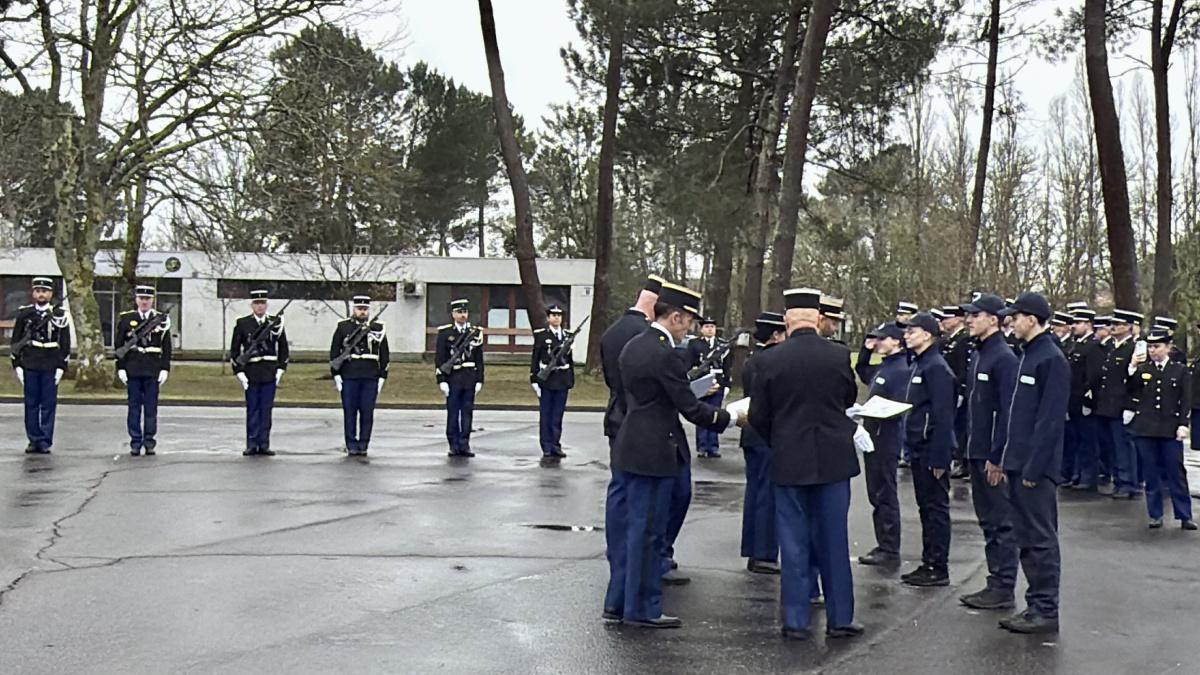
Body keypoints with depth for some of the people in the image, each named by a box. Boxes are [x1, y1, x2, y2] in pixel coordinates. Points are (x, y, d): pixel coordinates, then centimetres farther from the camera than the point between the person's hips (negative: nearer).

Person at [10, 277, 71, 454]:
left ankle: (45, 442, 6)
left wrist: (61, 367, -4)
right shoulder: (23, 314, 6)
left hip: (51, 367, -1)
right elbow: (15, 342, 8)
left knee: (48, 405, 1)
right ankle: (34, 440, 12)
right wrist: (17, 365, 1)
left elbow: (65, 344, 2)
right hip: (29, 366, 1)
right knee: (31, 404, 5)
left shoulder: (60, 315, 3)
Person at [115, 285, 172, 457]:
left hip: (152, 372, 0)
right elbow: (119, 345, 7)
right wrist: (120, 368, 0)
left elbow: (166, 347, 6)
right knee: (134, 408, 3)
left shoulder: (162, 320, 6)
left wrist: (165, 369, -1)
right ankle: (135, 442, 9)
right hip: (132, 371, 0)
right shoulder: (126, 319, 6)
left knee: (151, 409, 3)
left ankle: (149, 442, 9)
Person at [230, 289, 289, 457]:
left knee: (266, 410, 4)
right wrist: (239, 372, -4)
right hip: (251, 374, -1)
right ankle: (251, 445, 8)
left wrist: (280, 369, 2)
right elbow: (234, 350, 4)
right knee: (252, 410, 4)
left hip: (270, 374, 1)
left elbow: (283, 348, 11)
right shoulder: (242, 323, 2)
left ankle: (264, 445, 9)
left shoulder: (276, 323, 6)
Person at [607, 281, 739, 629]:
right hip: (655, 453, -10)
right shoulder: (664, 354, -20)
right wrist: (728, 418, -3)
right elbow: (690, 408, -16)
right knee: (649, 531, 0)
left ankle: (622, 600, 26)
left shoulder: (633, 346, 9)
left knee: (636, 527, 17)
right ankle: (643, 609, 9)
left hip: (631, 448, 10)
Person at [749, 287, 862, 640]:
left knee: (794, 542, 7)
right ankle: (839, 618, 17)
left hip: (789, 461, -1)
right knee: (833, 539, 10)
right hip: (833, 458, 1)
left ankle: (796, 620, 11)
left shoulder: (769, 360, -9)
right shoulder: (839, 355, -8)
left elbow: (758, 417, -3)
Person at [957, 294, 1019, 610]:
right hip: (978, 453, 9)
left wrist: (997, 457, -20)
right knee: (988, 520, 14)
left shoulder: (1004, 358, -14)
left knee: (1001, 522, -1)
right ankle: (995, 582, 22)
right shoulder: (978, 355, 14)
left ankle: (1004, 589, 5)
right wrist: (971, 447, 15)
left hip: (994, 456, -9)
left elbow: (1007, 411, -18)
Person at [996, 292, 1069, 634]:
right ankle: (1036, 605, 21)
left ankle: (1046, 611, 4)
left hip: (1036, 467, -9)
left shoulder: (1051, 359, -13)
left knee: (1041, 539, -2)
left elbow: (1050, 419, -18)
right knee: (1026, 538, 13)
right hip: (1020, 464, 9)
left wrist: (1033, 467, -19)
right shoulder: (1028, 356, 15)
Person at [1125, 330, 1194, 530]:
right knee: (1151, 474, 6)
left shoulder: (1180, 370, 4)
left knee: (1176, 472, 1)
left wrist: (1183, 425, -7)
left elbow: (1186, 401, 2)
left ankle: (1184, 516, 7)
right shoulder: (1142, 369, 7)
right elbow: (1129, 390, -5)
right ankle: (1155, 515, 13)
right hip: (1145, 428, 1)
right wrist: (1132, 369, -15)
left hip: (1170, 429, -1)